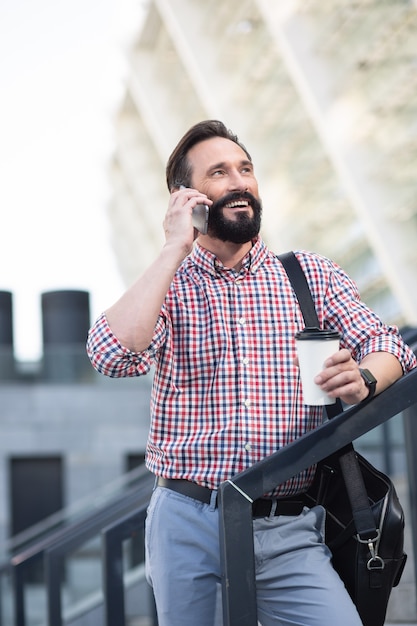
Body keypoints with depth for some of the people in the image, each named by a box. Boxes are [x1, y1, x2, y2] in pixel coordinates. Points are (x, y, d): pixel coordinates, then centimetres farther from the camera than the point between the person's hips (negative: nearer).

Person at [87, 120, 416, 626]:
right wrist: (175, 249, -12)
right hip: (187, 525, 0)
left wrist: (364, 380, -23)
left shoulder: (311, 276, 9)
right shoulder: (167, 284, 5)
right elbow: (113, 356, -14)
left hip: (288, 532, 0)